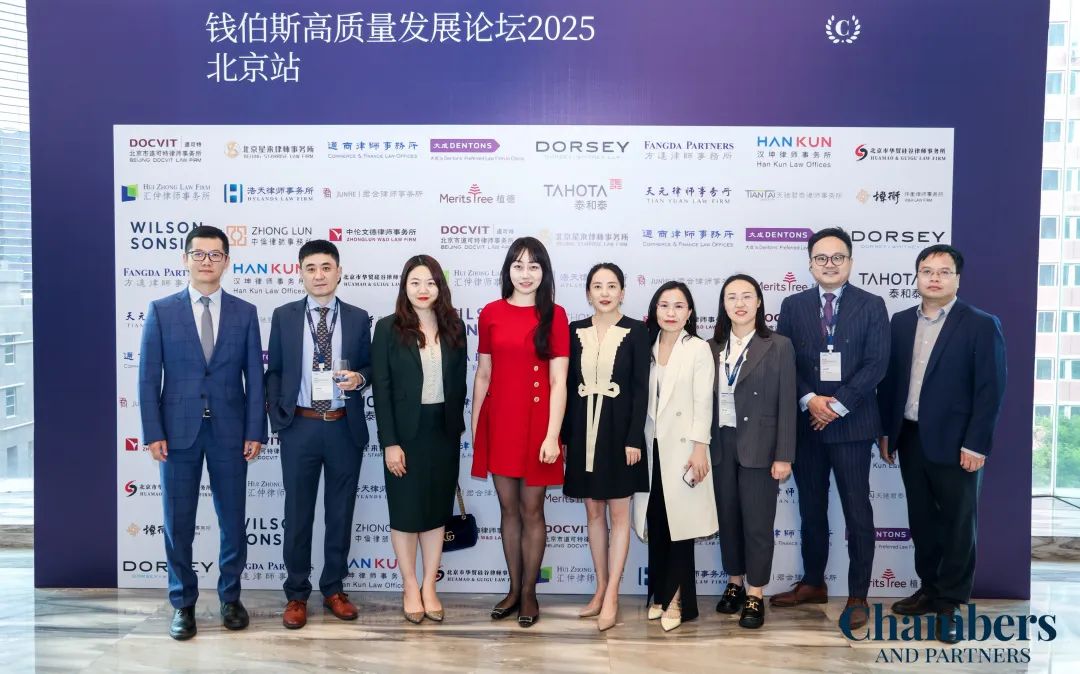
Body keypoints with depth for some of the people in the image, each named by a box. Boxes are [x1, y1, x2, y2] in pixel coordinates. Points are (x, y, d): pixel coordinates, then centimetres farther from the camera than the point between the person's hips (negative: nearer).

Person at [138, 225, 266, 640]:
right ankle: (183, 603, 23)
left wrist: (255, 431, -3)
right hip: (179, 430, 0)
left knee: (233, 520, 9)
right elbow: (148, 377, 0)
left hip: (229, 431, 1)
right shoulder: (161, 311, 2)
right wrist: (153, 433, -7)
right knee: (178, 523, 7)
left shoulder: (245, 313, 4)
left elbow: (254, 376, 3)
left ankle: (230, 598, 25)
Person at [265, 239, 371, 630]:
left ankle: (334, 589, 25)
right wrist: (277, 419, -3)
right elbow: (274, 371, 5)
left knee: (340, 511, 10)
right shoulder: (284, 316, 4)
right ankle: (296, 594, 21)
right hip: (299, 427, -1)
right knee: (298, 513, 7)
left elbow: (369, 367, 10)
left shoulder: (358, 318, 4)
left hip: (345, 428, 1)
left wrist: (359, 377, -13)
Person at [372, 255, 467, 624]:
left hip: (444, 432, 3)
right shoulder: (388, 328, -5)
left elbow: (459, 383, 7)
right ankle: (410, 588, 21)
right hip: (405, 432, -3)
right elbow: (381, 388, -8)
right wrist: (389, 442, -13)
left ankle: (429, 587, 22)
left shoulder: (453, 327, 4)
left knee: (437, 510, 10)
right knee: (405, 511, 7)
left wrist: (457, 428, 3)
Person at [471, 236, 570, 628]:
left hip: (535, 420, -2)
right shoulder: (490, 313, 4)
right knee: (508, 508, 13)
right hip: (498, 419, 3)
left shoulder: (554, 315, -3)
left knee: (532, 510, 7)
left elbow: (559, 381, -8)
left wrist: (552, 435, -14)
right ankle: (513, 589, 27)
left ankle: (529, 593, 22)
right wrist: (474, 427, 7)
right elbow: (482, 375, 8)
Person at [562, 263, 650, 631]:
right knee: (593, 512, 11)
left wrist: (634, 438, -12)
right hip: (584, 430, 4)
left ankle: (611, 596, 8)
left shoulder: (636, 331, -3)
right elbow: (568, 387, 6)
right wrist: (564, 436, 3)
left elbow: (641, 388, -6)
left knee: (618, 513, 3)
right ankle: (601, 588, 22)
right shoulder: (575, 331, 6)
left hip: (619, 430, -3)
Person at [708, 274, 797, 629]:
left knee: (757, 521, 3)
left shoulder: (778, 346, -3)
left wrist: (783, 455, -10)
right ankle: (735, 583, 29)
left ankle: (755, 595, 15)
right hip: (721, 444, 4)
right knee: (727, 517, 13)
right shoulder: (712, 348, 6)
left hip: (758, 447, -3)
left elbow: (786, 404, -6)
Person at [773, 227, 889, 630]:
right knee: (811, 509, 13)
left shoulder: (871, 306, 1)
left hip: (851, 423, -3)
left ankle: (858, 596, 13)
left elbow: (876, 364, -7)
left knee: (857, 513, 2)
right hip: (805, 422, 3)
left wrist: (838, 404, -14)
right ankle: (813, 583, 27)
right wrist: (809, 400, -12)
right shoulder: (793, 306, 7)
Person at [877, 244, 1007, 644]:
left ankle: (950, 604, 17)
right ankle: (929, 589, 29)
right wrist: (885, 431, 8)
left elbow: (990, 389, -11)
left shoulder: (981, 325, -7)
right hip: (910, 438, 5)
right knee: (921, 519, 14)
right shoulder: (901, 322, 7)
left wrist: (977, 444, -15)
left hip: (954, 441, -5)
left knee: (958, 523, 7)